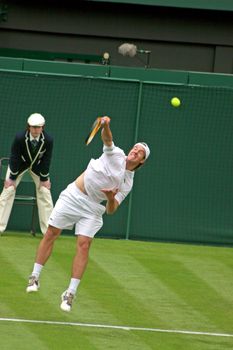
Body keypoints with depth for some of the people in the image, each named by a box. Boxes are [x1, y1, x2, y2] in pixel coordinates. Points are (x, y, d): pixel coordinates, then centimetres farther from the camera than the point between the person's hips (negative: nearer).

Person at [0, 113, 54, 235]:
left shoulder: (48, 140, -28)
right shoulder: (20, 137, -32)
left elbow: (46, 160, -17)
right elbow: (14, 158, -23)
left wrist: (44, 179, -11)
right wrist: (12, 178, -17)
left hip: (38, 166, 1)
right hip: (20, 164, -1)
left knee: (45, 192, -4)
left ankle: (48, 230, 2)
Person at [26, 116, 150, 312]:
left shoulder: (127, 184, 5)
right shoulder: (116, 155, 0)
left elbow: (111, 210, 1)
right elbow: (107, 139, -20)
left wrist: (111, 198, -22)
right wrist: (105, 126, -43)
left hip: (92, 208, 1)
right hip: (72, 196, -1)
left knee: (84, 245, -13)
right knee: (51, 234, -1)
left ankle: (71, 293, -10)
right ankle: (35, 277, 12)